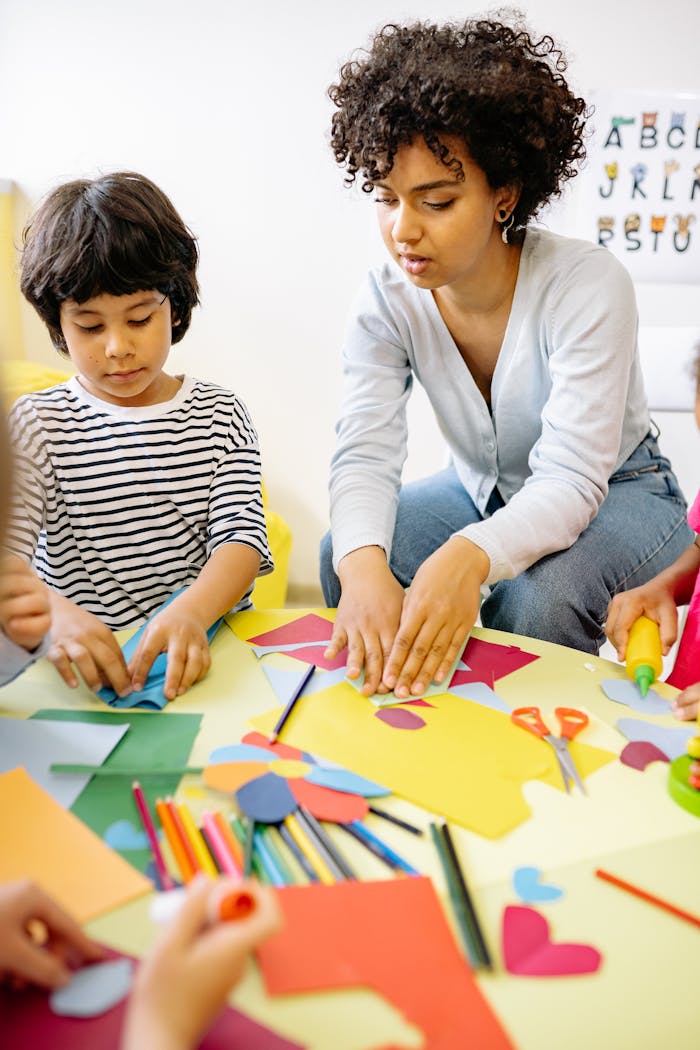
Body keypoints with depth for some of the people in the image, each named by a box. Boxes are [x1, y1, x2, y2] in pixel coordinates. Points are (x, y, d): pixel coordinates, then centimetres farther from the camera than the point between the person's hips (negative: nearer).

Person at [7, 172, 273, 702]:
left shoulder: (221, 415, 7)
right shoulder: (37, 424, 3)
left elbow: (241, 537, -4)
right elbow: (7, 548, -9)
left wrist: (192, 611, -26)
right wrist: (53, 614, -32)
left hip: (205, 651, -1)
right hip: (86, 663, 2)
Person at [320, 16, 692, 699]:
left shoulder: (588, 286, -29)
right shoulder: (387, 300, -16)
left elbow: (569, 480, -35)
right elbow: (365, 453, -25)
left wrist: (471, 557, -57)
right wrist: (364, 561, -48)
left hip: (613, 491, -3)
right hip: (483, 489, 4)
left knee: (535, 598, -34)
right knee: (341, 557, -19)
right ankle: (387, 709, 6)